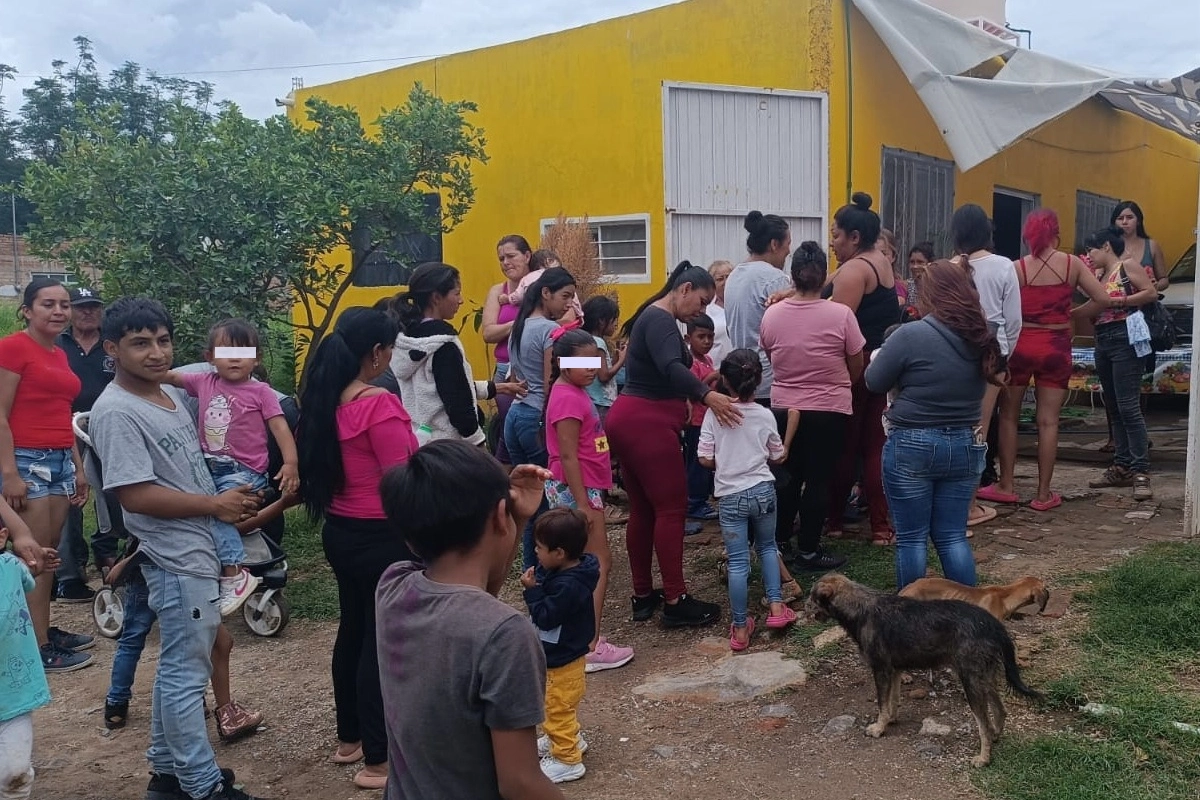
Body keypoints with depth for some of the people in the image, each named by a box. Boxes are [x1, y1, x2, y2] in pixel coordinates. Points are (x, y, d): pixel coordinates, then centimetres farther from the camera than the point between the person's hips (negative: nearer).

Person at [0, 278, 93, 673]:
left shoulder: (59, 355, 15)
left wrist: (78, 468, 20)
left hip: (61, 461, 8)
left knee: (49, 554, 12)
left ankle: (45, 630, 22)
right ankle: (39, 648, 2)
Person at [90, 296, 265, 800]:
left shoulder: (171, 394, 9)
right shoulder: (116, 412, -18)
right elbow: (135, 495, -23)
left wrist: (228, 501, 6)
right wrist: (216, 505, -15)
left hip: (195, 549, 9)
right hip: (175, 558, -9)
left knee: (179, 665, 18)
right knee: (187, 673, 1)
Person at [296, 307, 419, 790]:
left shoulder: (326, 398, 3)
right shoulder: (379, 404, -22)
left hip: (339, 532, 8)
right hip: (380, 538, -8)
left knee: (352, 631, 20)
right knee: (383, 641, 3)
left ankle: (349, 739, 36)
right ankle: (377, 762, 15)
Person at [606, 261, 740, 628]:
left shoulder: (654, 318, 19)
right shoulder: (660, 320, -13)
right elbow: (671, 368, -31)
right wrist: (708, 396, -44)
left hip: (632, 421, 10)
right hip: (646, 424, -10)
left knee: (643, 509, 12)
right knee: (671, 508, -6)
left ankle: (643, 596, 18)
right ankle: (675, 602, -2)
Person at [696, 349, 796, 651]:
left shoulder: (715, 413, -8)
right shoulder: (765, 415, -1)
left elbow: (705, 459, -9)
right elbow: (778, 457, 10)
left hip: (730, 496, -2)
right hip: (763, 490, 2)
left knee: (737, 562, 3)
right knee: (767, 547, 24)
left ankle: (740, 628, 9)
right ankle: (776, 607, 20)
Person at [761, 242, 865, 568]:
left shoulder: (771, 315, -6)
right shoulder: (841, 314, -14)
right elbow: (856, 369, -4)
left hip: (784, 408, 3)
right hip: (829, 410, -3)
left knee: (788, 476, 18)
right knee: (819, 479, 6)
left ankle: (778, 541, 28)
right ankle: (808, 552, 12)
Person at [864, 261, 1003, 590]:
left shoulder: (911, 335, -16)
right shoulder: (982, 339, 3)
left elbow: (875, 382, -6)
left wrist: (877, 359, 16)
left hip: (912, 447, -5)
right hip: (965, 446, 6)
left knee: (911, 538, 6)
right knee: (953, 536, 14)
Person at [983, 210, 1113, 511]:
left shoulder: (1018, 267, -6)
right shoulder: (1072, 263, -2)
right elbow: (1103, 299, -2)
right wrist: (1071, 312, 11)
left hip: (1021, 345, -1)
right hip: (1056, 347, 1)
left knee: (1009, 415, 13)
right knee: (1048, 421, 5)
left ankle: (1006, 486, 17)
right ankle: (1043, 494, 10)